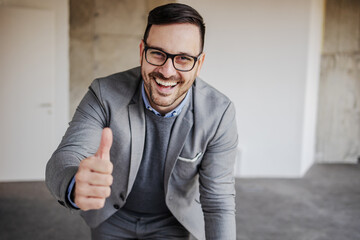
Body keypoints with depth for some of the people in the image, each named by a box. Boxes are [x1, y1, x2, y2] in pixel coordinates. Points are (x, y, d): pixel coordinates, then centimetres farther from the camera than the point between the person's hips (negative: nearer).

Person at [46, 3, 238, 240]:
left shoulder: (219, 113, -24)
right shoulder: (105, 94, -23)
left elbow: (218, 201, -19)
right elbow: (63, 159, -29)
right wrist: (75, 186, -52)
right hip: (112, 220, 1)